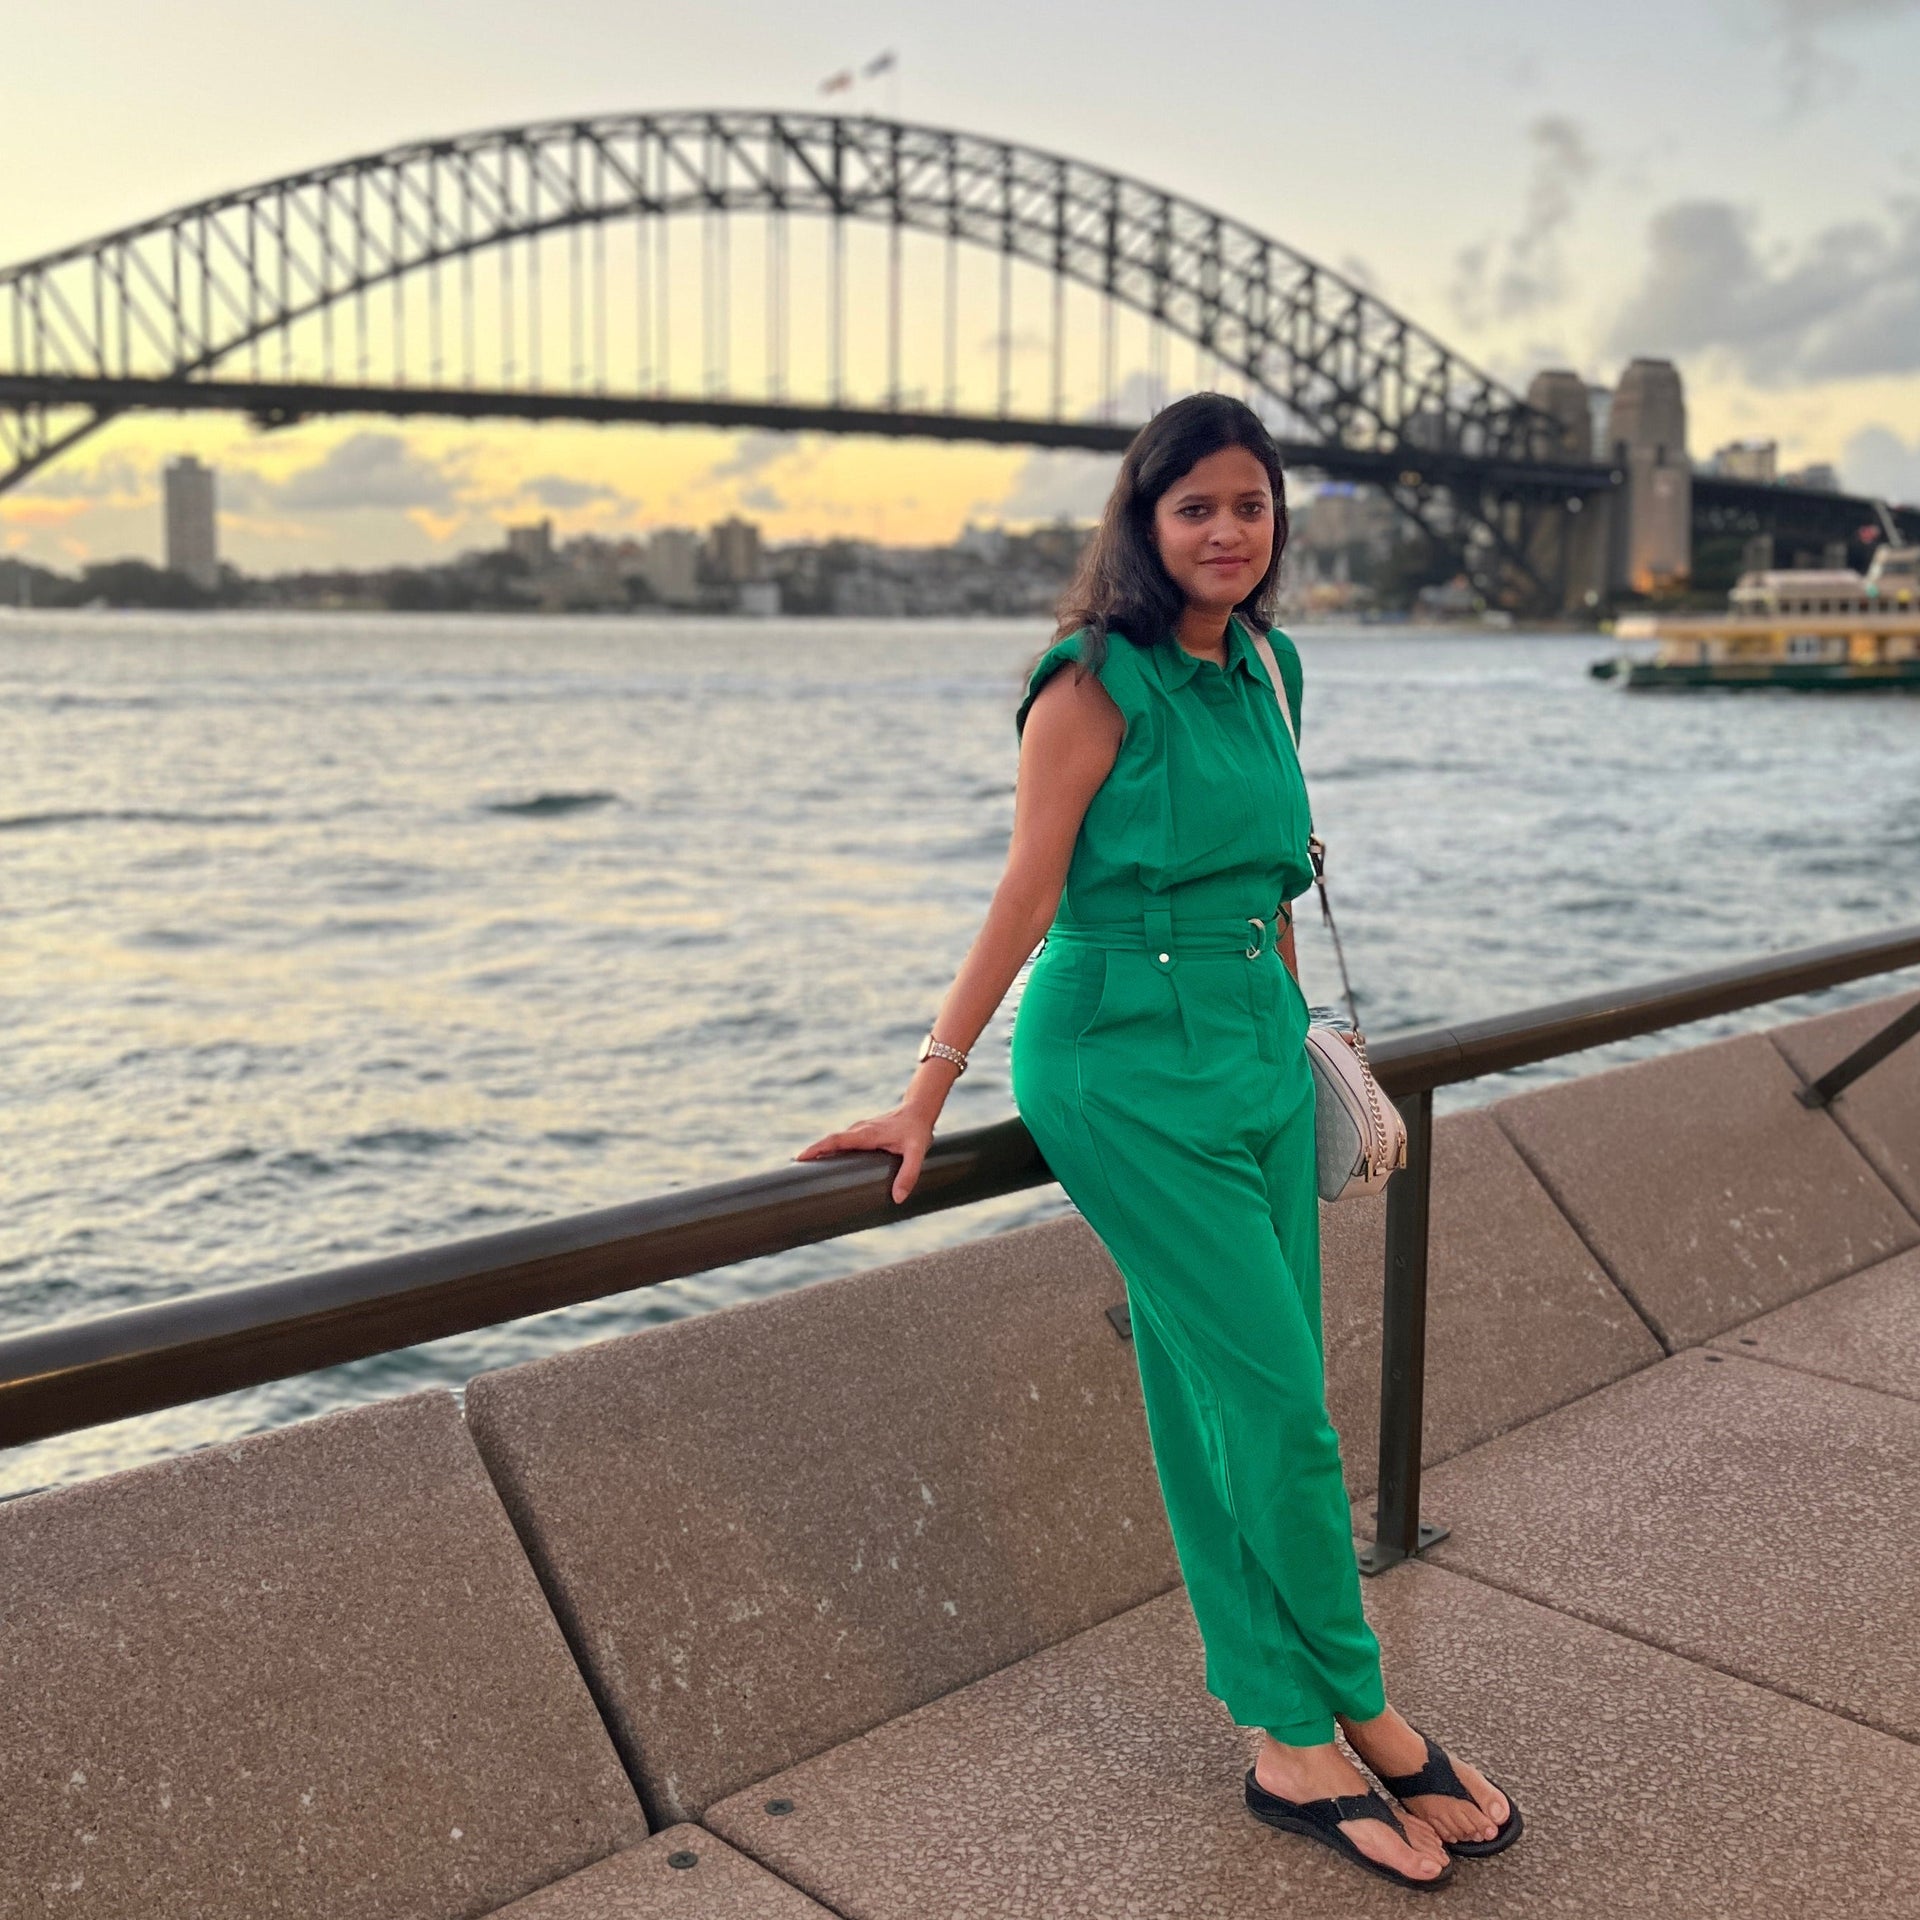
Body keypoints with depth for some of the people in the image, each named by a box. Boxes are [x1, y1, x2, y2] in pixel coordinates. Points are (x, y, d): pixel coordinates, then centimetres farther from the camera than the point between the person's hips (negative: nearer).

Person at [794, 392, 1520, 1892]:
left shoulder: (1264, 668, 11)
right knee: (1276, 1401, -3)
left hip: (1258, 1049, 7)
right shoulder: (1099, 682, -11)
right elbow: (1029, 895, -12)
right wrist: (929, 1094, -12)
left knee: (1237, 1402, 10)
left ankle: (1293, 1742, 19)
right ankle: (1361, 1721, 15)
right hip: (1128, 1063, -7)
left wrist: (1290, 1026, 24)